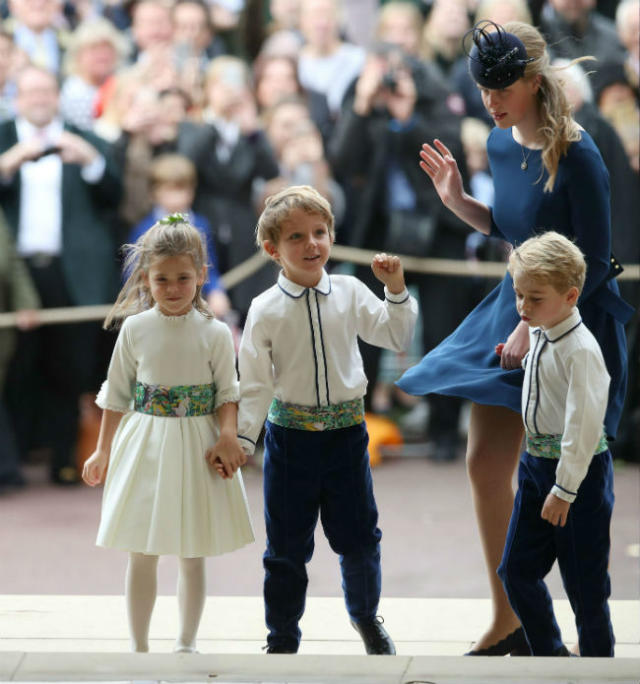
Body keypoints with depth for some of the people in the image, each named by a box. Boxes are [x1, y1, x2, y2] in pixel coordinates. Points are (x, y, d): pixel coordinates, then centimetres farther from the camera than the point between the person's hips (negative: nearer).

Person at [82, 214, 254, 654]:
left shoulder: (215, 333, -6)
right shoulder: (135, 329, -3)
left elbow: (228, 394, -1)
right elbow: (117, 395, 6)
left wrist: (228, 435, -19)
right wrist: (103, 451, 10)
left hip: (196, 449, -1)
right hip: (146, 447, 1)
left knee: (193, 559, 7)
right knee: (141, 556, 4)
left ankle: (187, 643, 21)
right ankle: (139, 646, 15)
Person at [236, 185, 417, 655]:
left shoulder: (350, 293, 0)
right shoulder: (266, 309, -7)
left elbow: (396, 337, 7)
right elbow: (255, 382, -5)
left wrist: (396, 289, -5)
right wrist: (241, 439, -10)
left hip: (346, 432, 2)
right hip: (290, 435, -2)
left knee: (359, 536, 10)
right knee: (287, 545, 6)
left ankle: (365, 616, 35)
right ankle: (283, 637, 21)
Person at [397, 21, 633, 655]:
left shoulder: (575, 155, -21)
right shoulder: (501, 143, 3)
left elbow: (594, 263, -19)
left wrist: (535, 327, -19)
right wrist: (457, 200, 3)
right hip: (517, 300, 8)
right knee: (485, 462, 6)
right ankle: (506, 622, 19)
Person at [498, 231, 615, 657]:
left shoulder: (580, 350, -22)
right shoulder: (538, 335, 4)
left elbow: (584, 423, -24)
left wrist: (564, 489, -23)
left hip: (580, 468, -9)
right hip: (536, 462, 9)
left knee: (584, 581, 2)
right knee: (517, 569, 11)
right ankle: (548, 653, 26)